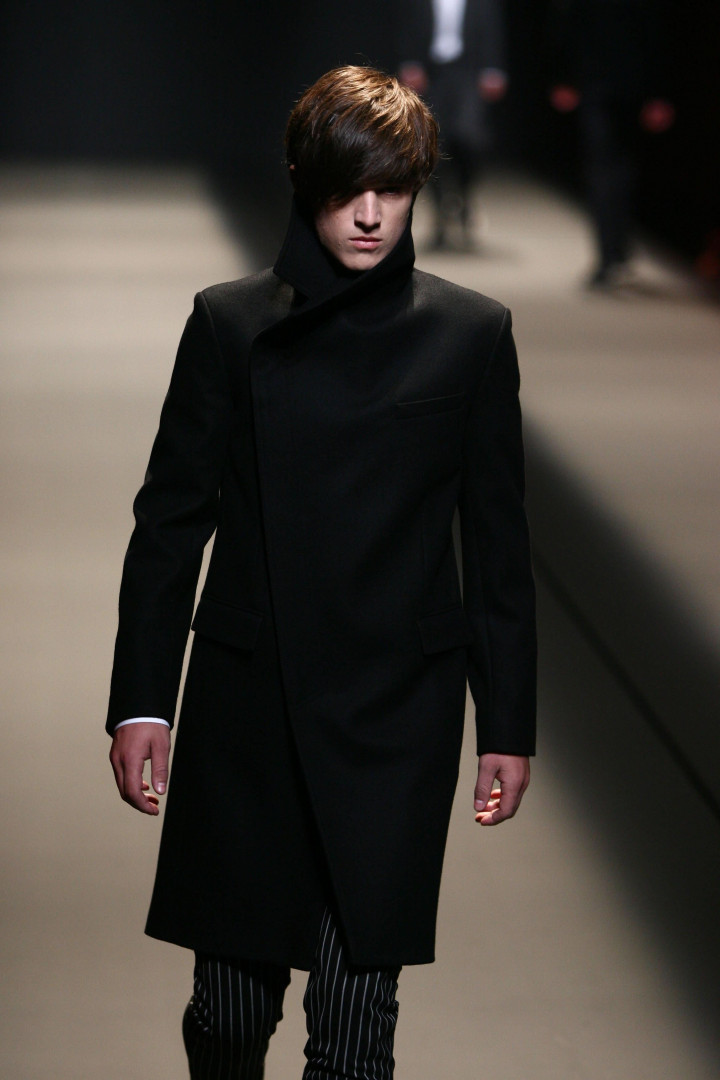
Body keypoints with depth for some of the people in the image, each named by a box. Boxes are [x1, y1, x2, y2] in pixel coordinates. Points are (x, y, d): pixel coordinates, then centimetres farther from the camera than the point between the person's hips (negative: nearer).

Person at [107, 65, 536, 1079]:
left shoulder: (470, 333, 4)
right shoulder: (231, 323, 5)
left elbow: (498, 540, 7)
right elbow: (171, 518, 7)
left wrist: (509, 725, 5)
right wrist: (140, 700, 2)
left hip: (397, 717, -1)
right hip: (246, 706, 1)